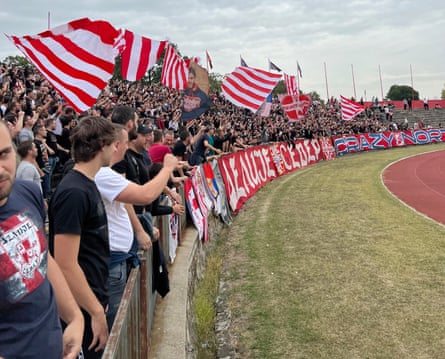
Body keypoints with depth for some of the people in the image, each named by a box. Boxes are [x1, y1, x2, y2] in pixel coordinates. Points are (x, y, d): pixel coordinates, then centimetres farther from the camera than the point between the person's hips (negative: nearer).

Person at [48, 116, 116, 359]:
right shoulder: (74, 193, -22)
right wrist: (96, 312, -21)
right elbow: (66, 264, -25)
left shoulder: (87, 184, 8)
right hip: (83, 308, -9)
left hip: (93, 297, 9)